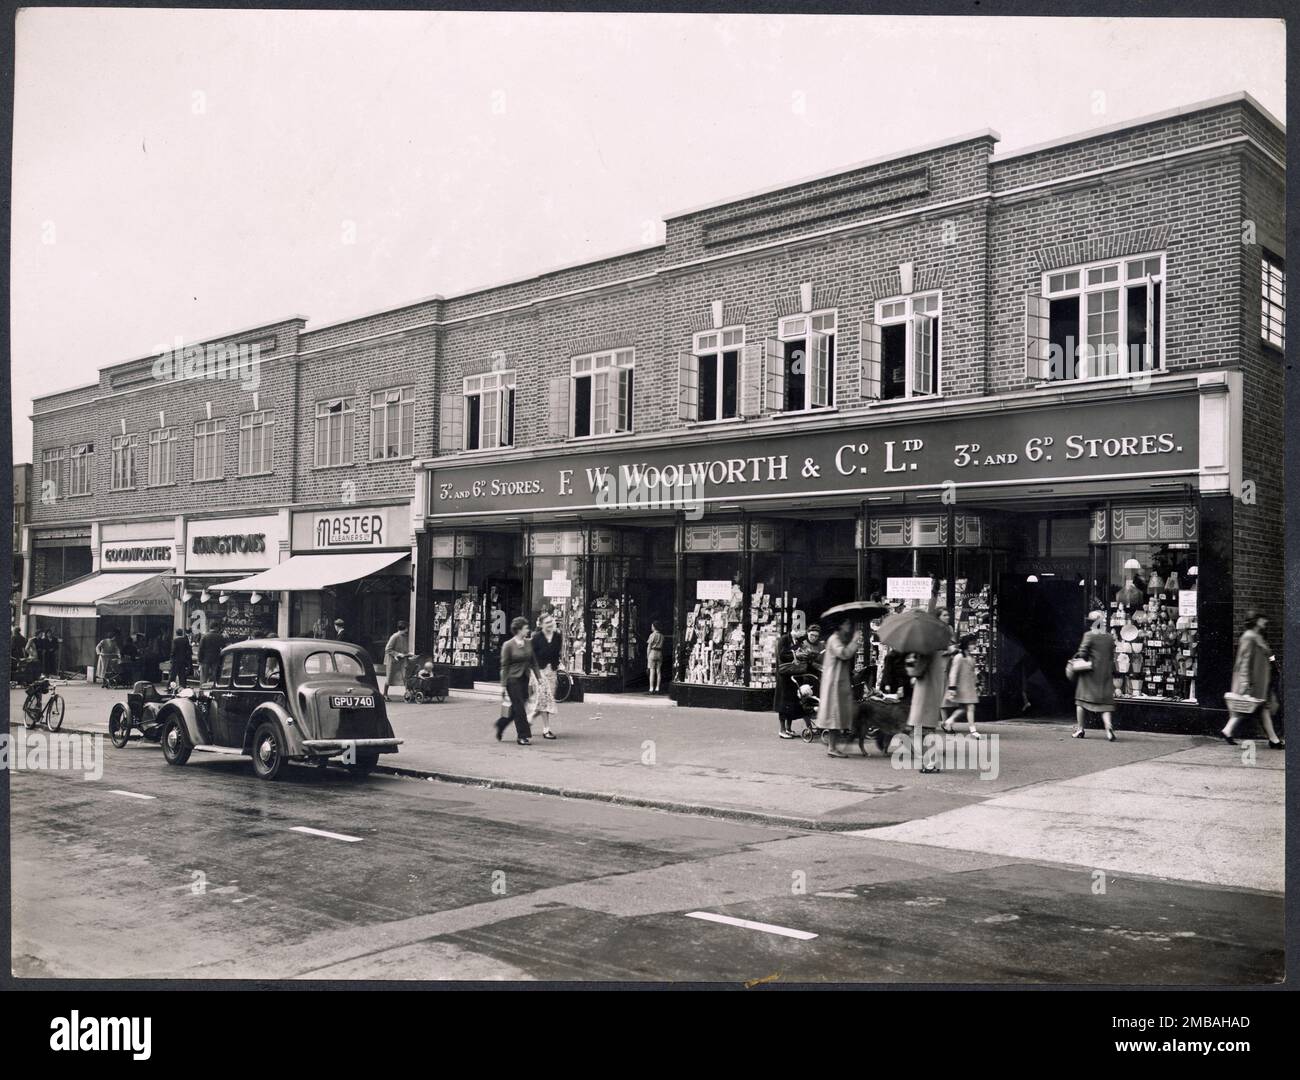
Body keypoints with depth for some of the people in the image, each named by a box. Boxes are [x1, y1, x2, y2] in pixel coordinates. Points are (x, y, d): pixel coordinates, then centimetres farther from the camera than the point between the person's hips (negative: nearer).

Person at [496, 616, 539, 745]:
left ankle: (501, 724, 33)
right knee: (519, 708, -5)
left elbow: (533, 662, 13)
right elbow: (504, 666, -8)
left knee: (517, 708, 11)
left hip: (524, 679, 6)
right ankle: (523, 736, 3)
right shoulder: (508, 645, -9)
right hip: (513, 680, -6)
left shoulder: (528, 643, 7)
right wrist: (503, 685, -10)